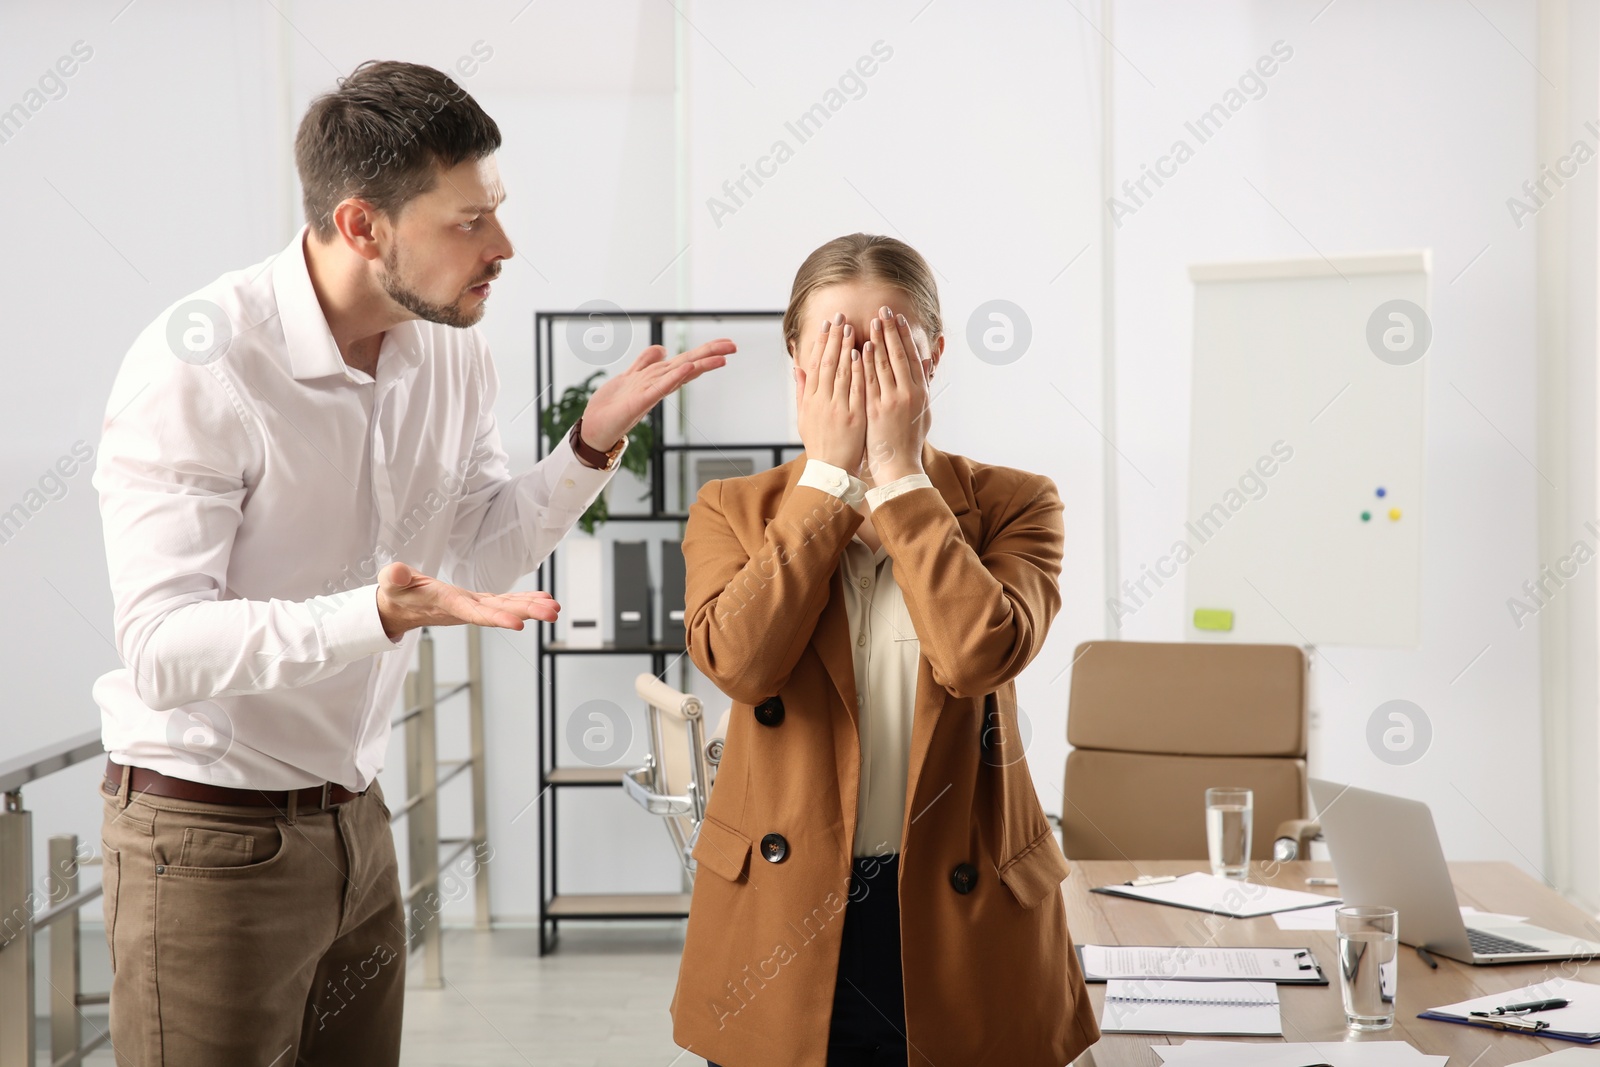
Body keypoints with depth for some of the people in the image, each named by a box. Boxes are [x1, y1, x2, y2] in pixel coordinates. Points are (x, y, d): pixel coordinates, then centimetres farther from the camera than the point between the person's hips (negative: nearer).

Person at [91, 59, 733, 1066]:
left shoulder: (453, 349, 2)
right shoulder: (199, 367, -22)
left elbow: (484, 554, 11)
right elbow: (161, 648, -26)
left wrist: (593, 442, -5)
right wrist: (374, 616, -39)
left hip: (357, 819, 7)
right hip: (210, 835, -7)